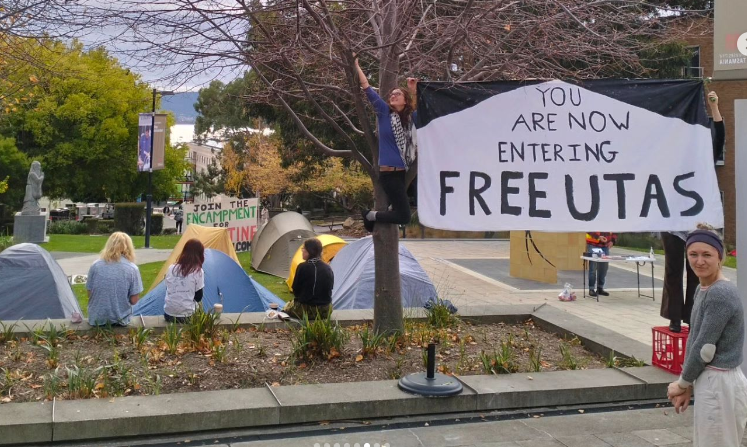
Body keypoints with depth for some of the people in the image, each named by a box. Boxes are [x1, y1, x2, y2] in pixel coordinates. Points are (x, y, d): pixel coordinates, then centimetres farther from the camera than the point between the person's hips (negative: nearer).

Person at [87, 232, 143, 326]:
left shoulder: (95, 265, -7)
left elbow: (89, 293, 2)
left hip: (96, 318, 2)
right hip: (120, 320, -2)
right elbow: (134, 300, -8)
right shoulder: (132, 269, -13)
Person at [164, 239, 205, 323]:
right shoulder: (198, 271, -7)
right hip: (187, 316, -4)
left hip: (168, 315, 4)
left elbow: (168, 290, 14)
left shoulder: (171, 268, 4)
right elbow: (198, 298, -1)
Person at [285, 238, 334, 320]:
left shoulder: (302, 267, -14)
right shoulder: (328, 268, -1)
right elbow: (329, 288, 8)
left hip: (306, 310, -3)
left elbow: (295, 290, -4)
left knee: (287, 307, 27)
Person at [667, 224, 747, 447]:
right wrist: (686, 384, 7)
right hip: (709, 383, 9)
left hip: (720, 386, -9)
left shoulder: (721, 294, -20)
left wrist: (682, 383, -5)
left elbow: (705, 349, -19)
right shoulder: (702, 289, 8)